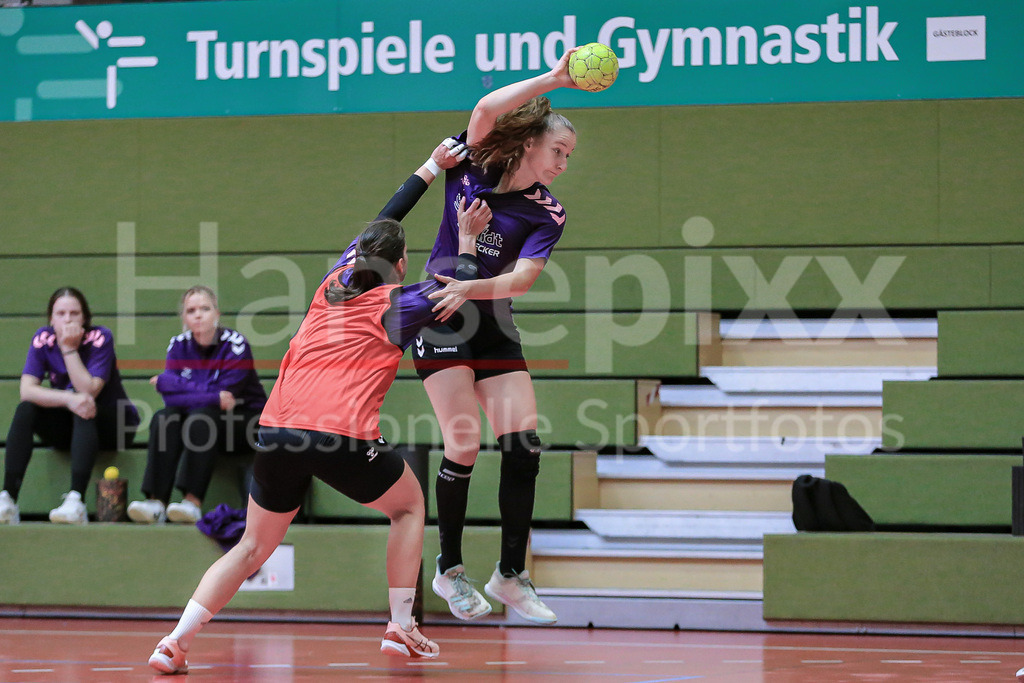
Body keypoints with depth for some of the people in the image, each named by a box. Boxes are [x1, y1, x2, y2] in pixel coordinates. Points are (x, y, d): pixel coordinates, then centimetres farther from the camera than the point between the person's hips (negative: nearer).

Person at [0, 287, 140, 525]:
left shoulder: (100, 338, -17)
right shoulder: (43, 339, -7)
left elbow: (89, 391, -26)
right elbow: (27, 390, -19)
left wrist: (69, 349, -29)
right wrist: (69, 399, -34)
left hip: (111, 423, -3)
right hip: (68, 426, 4)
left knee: (84, 413, -36)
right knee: (25, 410, -23)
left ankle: (76, 501, -49)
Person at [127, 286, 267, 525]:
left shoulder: (235, 344, -15)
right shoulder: (179, 345, 0)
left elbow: (225, 395, -23)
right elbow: (171, 398, -10)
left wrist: (165, 383, -19)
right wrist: (214, 396, -24)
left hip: (244, 423, -4)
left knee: (202, 418, -33)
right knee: (164, 418, -23)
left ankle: (193, 502, -39)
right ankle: (156, 502, -33)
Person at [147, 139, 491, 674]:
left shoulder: (336, 281, 21)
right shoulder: (398, 303, 8)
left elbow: (382, 222, 38)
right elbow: (462, 288, 26)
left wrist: (432, 167, 47)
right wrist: (467, 238, 40)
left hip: (277, 429, 5)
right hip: (342, 436, -5)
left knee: (253, 547, 16)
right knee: (409, 506, 23)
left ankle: (175, 641, 1)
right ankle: (401, 629, 17)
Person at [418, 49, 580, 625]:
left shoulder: (548, 214, -1)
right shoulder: (474, 167, -3)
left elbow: (521, 279, -15)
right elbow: (489, 109, -23)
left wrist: (470, 286, -32)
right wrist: (557, 79, -24)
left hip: (494, 325, 3)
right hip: (440, 319, -3)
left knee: (524, 444, -8)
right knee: (464, 446, -12)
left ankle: (511, 574, 2)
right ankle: (450, 568, 5)